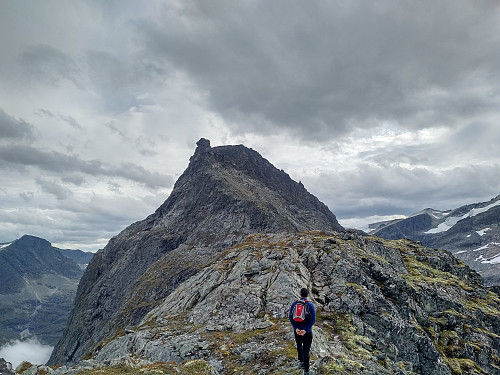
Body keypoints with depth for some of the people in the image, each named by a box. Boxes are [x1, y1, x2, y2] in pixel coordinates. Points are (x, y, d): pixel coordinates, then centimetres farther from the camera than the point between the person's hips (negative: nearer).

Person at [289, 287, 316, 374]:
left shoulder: (294, 303, -3)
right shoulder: (310, 305, -10)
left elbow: (290, 316, -10)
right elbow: (313, 319, -17)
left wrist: (296, 328, -14)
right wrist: (305, 330, -17)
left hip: (297, 330, 2)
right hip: (307, 331, -2)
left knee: (299, 345, 30)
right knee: (306, 350, 10)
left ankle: (301, 361, 21)